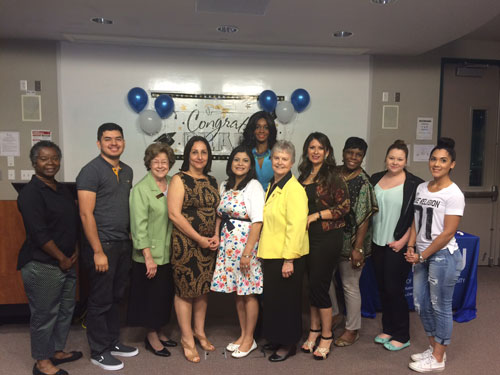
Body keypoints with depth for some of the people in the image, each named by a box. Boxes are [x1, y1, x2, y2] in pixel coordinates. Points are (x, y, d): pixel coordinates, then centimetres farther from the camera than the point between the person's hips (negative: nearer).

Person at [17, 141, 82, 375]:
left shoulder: (62, 190, 11)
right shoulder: (31, 193, -14)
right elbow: (39, 233, -19)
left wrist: (74, 252, 6)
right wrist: (62, 259, -13)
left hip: (66, 263, 8)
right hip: (42, 266, -8)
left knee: (66, 310, 17)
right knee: (44, 314, 5)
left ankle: (57, 351, 35)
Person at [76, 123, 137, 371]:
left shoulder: (127, 171, 11)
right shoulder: (91, 171, -11)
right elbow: (86, 214, -16)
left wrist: (130, 240, 11)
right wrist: (98, 251, -17)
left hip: (124, 244, 7)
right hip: (103, 245, -7)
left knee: (116, 297, 18)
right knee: (100, 300, 6)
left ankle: (113, 342, 34)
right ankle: (99, 352, 22)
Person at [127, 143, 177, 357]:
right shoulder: (141, 189, -11)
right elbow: (139, 225, -15)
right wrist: (148, 257, -17)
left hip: (169, 253, 6)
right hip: (150, 255, -5)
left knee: (166, 294, 15)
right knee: (151, 295, 6)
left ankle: (159, 332, 34)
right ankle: (151, 336, 26)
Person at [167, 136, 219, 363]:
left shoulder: (212, 182, 11)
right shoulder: (179, 180, -7)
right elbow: (174, 214, -14)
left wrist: (216, 236, -4)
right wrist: (199, 239, -14)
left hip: (208, 244, 6)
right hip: (185, 243, -5)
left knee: (203, 289, 14)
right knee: (185, 290, 4)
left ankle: (199, 331, 32)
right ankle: (187, 338, 20)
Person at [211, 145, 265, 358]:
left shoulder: (253, 186, -10)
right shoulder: (225, 186, 11)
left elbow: (257, 222, -16)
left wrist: (247, 252, -19)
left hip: (246, 243, -6)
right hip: (228, 244, 6)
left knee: (248, 292, 4)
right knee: (237, 291, 15)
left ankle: (249, 339, 20)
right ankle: (243, 335, 30)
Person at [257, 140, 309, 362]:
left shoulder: (294, 188, -16)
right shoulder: (272, 186, 11)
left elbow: (296, 226, -21)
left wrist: (289, 259, -21)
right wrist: (263, 250, 14)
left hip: (287, 256, -8)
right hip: (271, 253, 8)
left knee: (286, 300, 5)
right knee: (272, 298, 17)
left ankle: (288, 345, 23)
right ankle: (276, 340, 34)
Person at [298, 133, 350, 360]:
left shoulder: (333, 176, -8)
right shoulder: (304, 175, 11)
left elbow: (344, 207, -12)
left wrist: (316, 215, -15)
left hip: (327, 237, -6)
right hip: (307, 236, 6)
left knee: (319, 285, -1)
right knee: (311, 284, 12)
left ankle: (326, 336, 17)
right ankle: (314, 330, 27)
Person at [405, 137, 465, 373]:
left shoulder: (453, 194, -12)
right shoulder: (421, 188, 7)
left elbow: (448, 232, -16)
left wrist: (422, 256, -13)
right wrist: (411, 247, -1)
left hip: (443, 256, -7)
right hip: (422, 255, 7)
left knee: (440, 306, 5)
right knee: (421, 304, 14)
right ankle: (434, 348, 33)